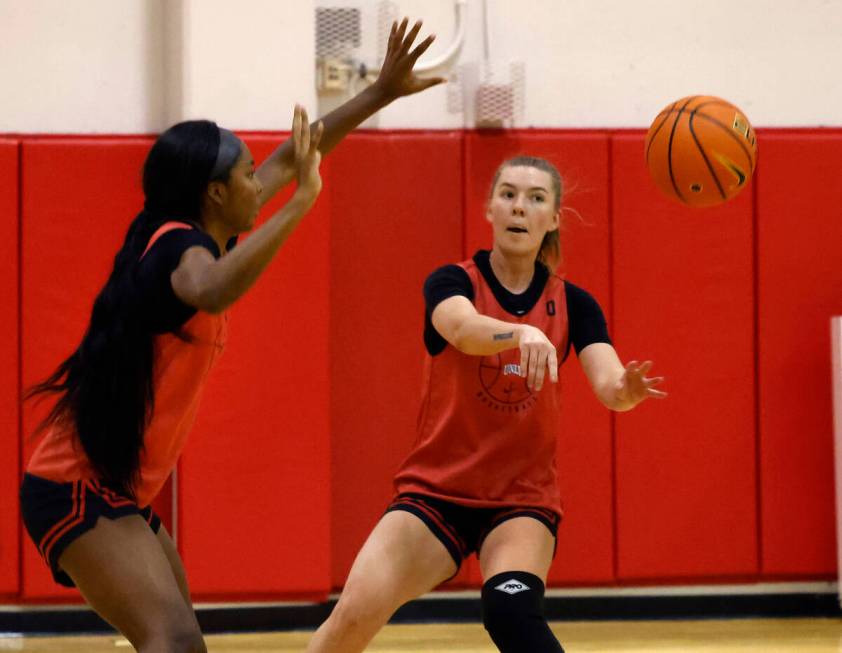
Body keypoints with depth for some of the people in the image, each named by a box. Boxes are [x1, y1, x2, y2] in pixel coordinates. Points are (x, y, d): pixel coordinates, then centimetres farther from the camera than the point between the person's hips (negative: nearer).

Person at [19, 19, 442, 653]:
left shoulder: (192, 237, 10)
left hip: (120, 496, 10)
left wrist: (381, 93, 25)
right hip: (78, 490, -10)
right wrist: (300, 202, -40)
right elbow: (210, 291, -43)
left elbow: (290, 157, 23)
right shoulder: (180, 244, -16)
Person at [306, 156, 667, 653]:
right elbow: (463, 329, -29)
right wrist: (523, 332, -50)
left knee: (511, 611, -29)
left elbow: (608, 386, -14)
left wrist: (626, 390, -38)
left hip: (523, 500, 0)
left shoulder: (572, 304, 1)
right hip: (436, 492, 0)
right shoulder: (452, 282, -6)